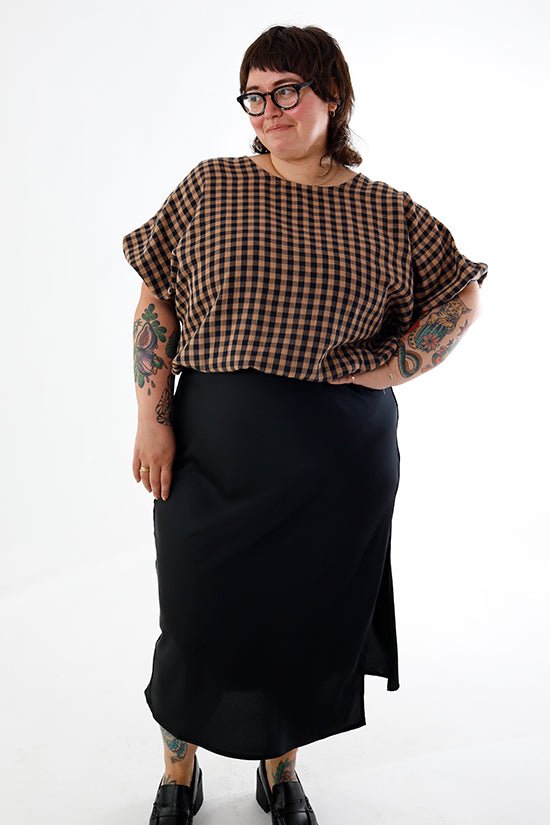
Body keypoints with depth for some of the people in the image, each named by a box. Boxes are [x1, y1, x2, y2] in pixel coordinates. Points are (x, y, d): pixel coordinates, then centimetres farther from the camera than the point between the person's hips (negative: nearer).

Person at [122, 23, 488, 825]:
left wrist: (388, 371, -5)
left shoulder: (386, 211, 4)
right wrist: (152, 416, -5)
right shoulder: (210, 187, 3)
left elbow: (461, 300, 9)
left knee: (314, 617, 13)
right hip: (215, 451, 0)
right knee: (198, 619, 8)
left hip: (339, 468, 1)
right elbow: (157, 300, 3)